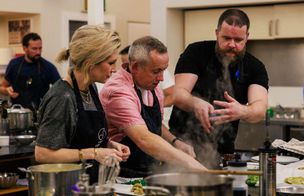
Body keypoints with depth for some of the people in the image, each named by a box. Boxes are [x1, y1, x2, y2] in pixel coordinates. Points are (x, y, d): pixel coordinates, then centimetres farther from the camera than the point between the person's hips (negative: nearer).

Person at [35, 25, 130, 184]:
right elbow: (42, 154, -21)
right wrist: (93, 153, -21)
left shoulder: (90, 89, 7)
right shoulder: (62, 98, -19)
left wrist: (110, 144, 2)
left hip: (92, 181, 8)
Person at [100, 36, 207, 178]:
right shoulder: (118, 91, -20)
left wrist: (175, 142, 4)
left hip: (149, 175, 8)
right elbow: (144, 139, -31)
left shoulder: (153, 86, 9)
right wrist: (189, 163, -35)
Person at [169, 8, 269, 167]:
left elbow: (260, 108, -13)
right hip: (183, 143, -2)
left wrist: (242, 111, -37)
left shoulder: (255, 67, 1)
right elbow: (178, 94, -13)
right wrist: (196, 104, -36)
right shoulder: (196, 52, -3)